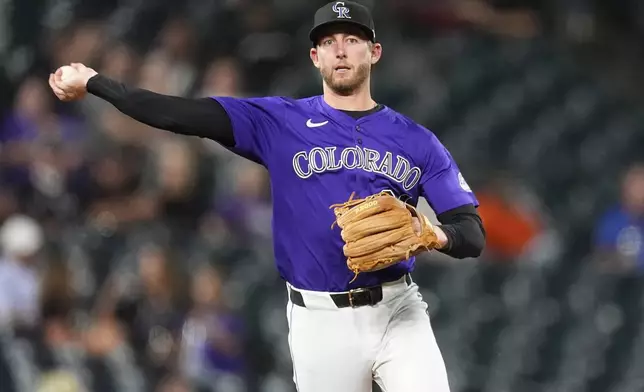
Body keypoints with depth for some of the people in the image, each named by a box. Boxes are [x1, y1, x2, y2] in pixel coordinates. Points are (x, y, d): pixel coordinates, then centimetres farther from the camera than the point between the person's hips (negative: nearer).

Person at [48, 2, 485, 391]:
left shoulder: (417, 141, 6)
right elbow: (185, 115, -5)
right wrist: (92, 81, -12)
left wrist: (436, 236, -22)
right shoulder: (281, 122, 3)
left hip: (397, 312, 0)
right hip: (320, 321, 0)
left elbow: (473, 234, 1)